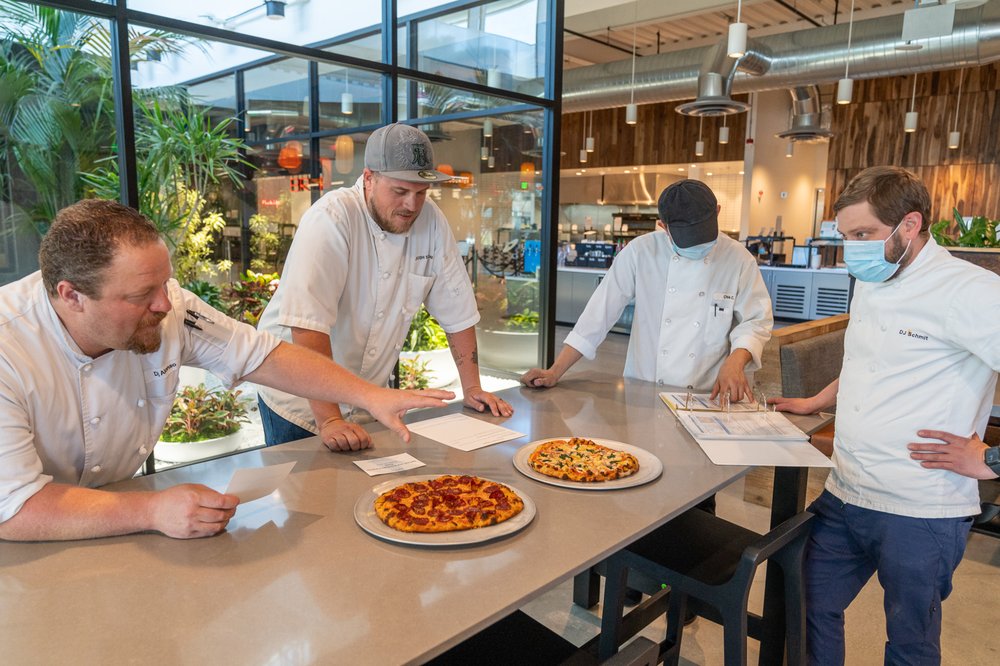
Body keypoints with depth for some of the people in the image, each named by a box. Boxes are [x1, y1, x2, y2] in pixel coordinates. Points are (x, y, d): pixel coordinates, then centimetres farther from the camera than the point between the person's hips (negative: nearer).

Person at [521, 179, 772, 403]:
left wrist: (735, 362, -16)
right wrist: (555, 372, -8)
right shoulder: (641, 251, -3)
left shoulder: (739, 259, -1)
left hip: (707, 399, 0)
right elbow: (601, 311, -3)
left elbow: (756, 321, 5)